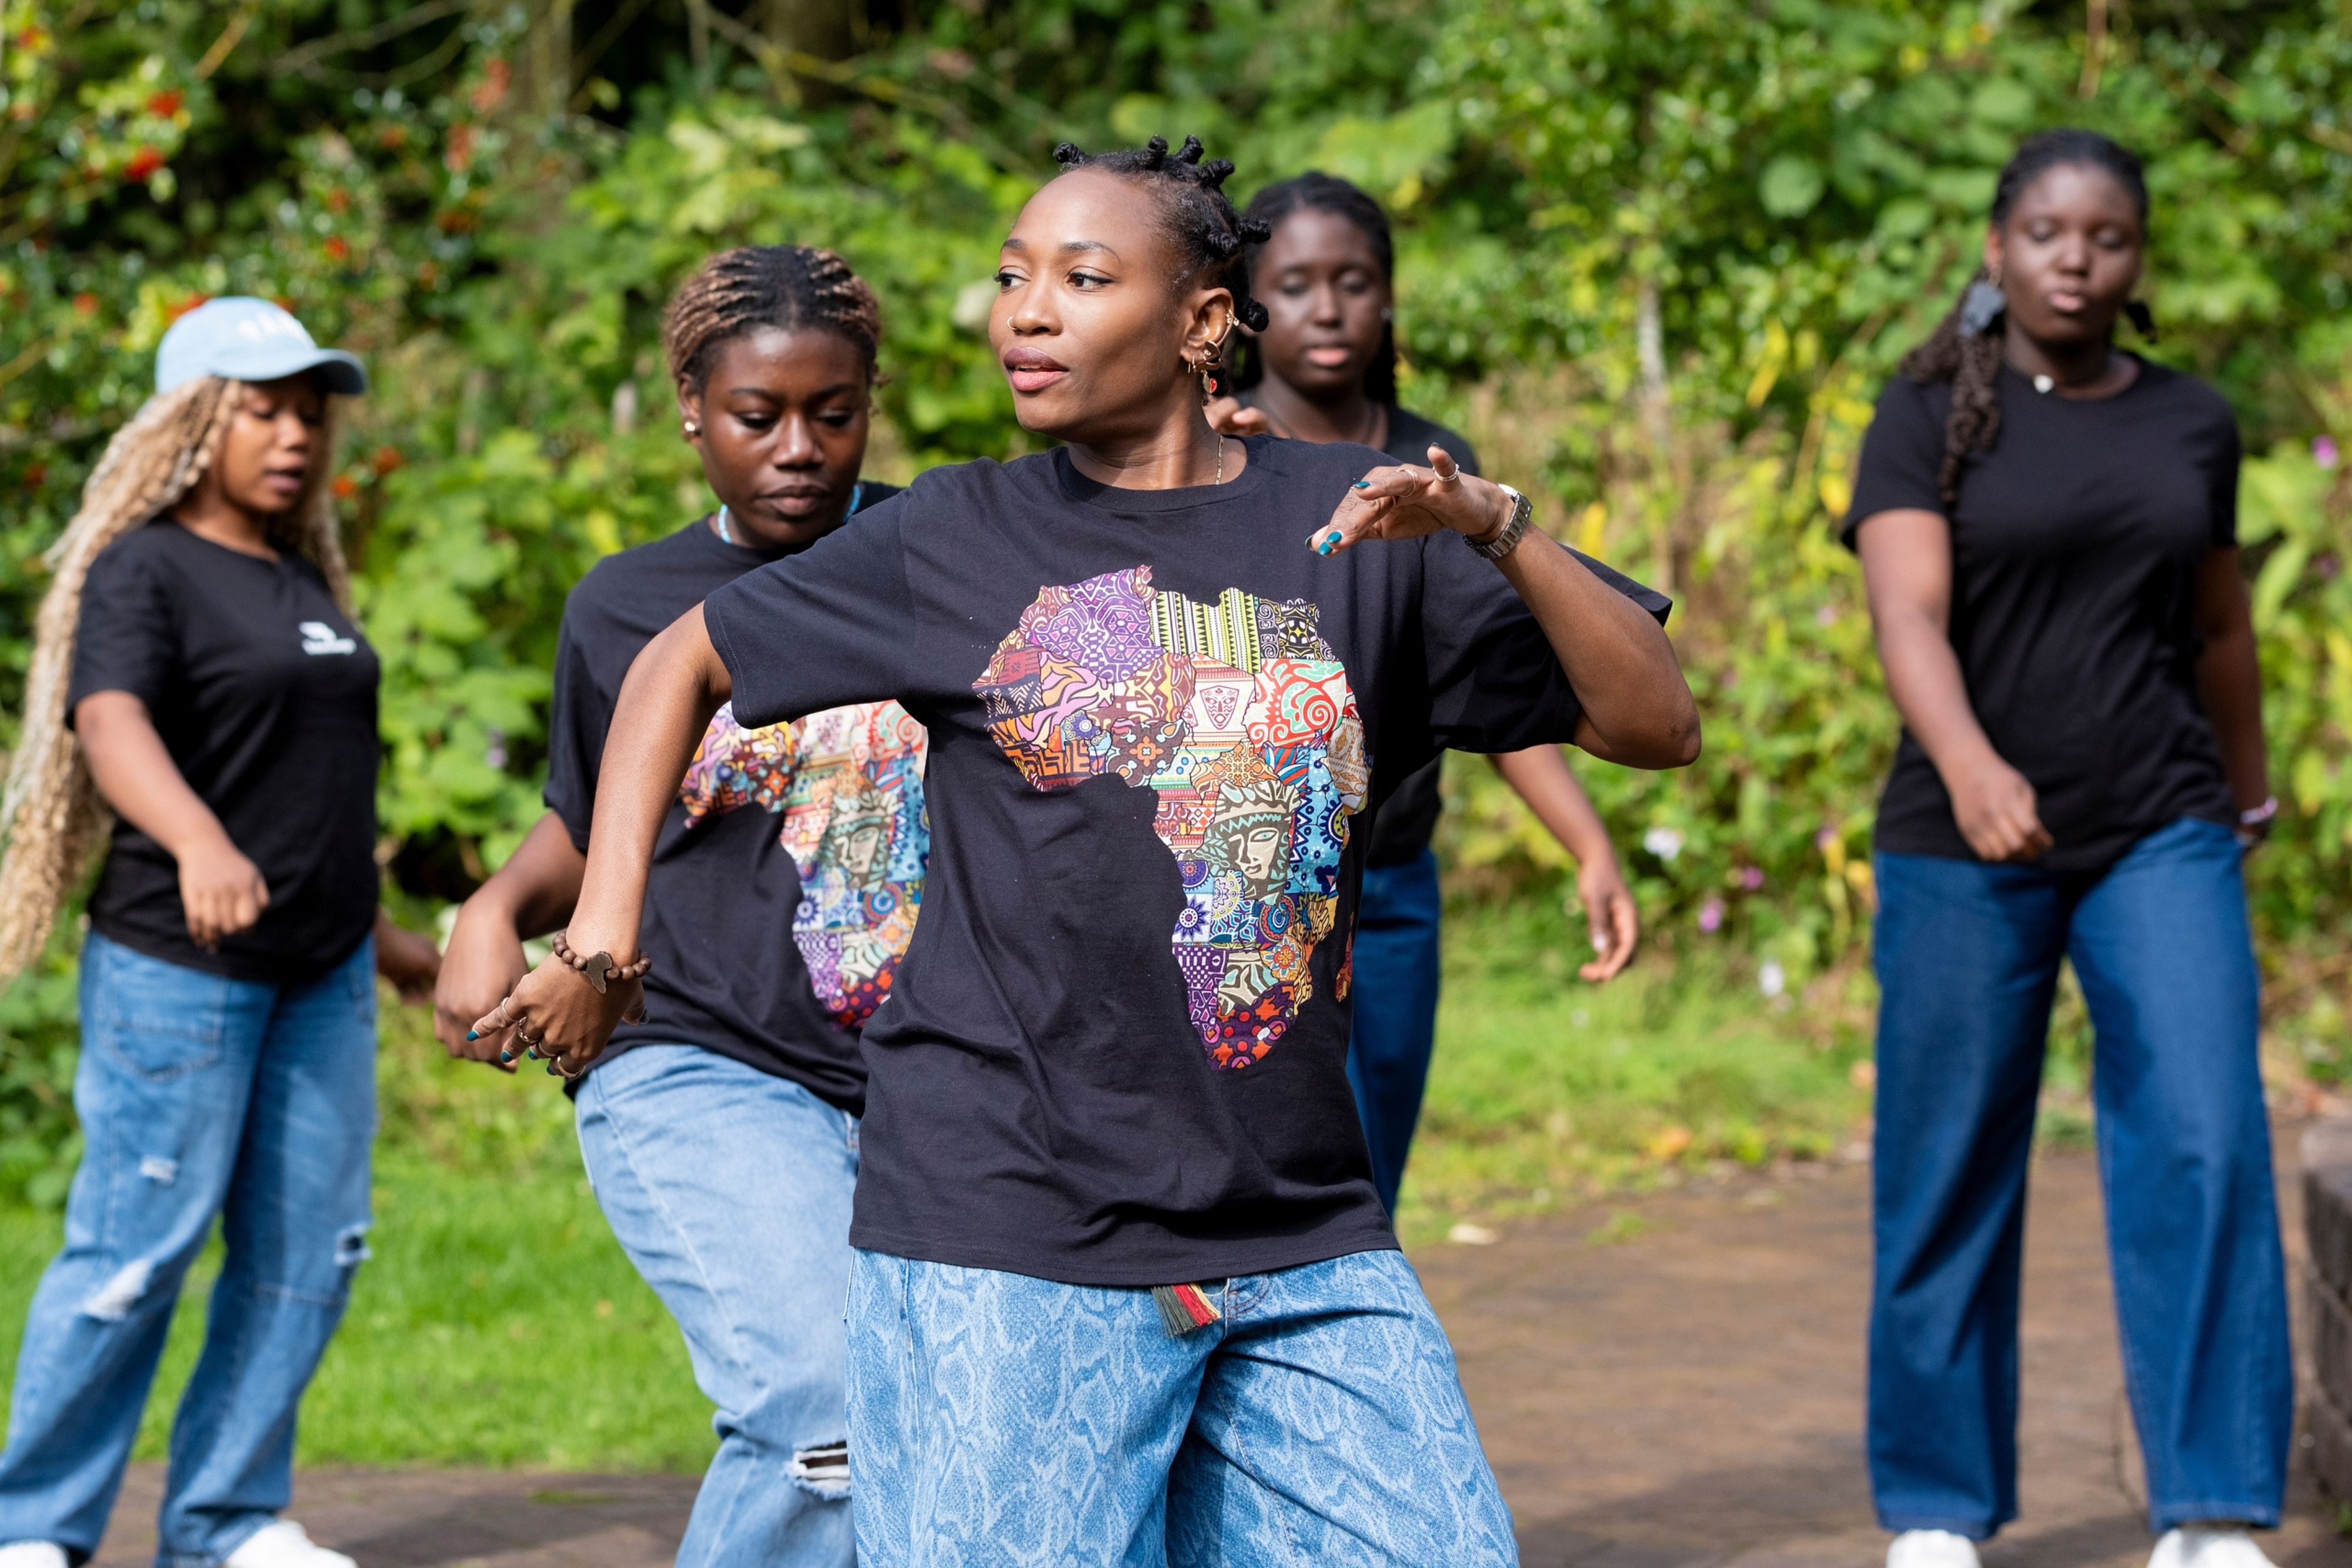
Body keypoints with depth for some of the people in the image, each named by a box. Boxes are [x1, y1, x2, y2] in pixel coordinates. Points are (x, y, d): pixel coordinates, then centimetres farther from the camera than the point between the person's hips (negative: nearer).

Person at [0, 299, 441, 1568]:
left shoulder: (303, 579, 16)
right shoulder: (143, 571, -9)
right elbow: (112, 727, -28)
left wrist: (376, 932, 30)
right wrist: (199, 842, -47)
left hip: (318, 978, 8)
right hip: (178, 969, -8)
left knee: (309, 1250, 6)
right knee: (136, 1250, -6)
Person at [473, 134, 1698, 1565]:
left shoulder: (1357, 528, 6)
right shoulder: (957, 542, 5)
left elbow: (1658, 724, 4)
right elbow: (686, 663, 18)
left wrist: (1496, 529, -11)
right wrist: (603, 944, 9)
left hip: (1298, 1237, 2)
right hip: (1005, 1238, -2)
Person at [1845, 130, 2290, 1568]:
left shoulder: (2192, 424, 8)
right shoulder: (1931, 418, -3)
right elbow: (1909, 615, -17)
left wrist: (2250, 788, 34)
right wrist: (1969, 768, -35)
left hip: (2163, 841, 2)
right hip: (1969, 850, -2)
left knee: (2205, 1153, -12)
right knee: (1953, 1179, 4)